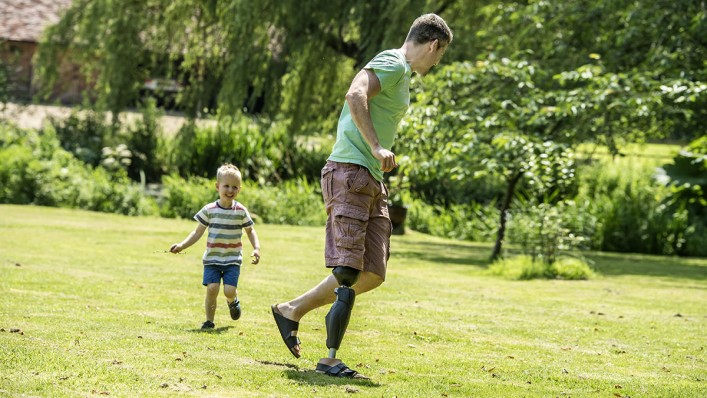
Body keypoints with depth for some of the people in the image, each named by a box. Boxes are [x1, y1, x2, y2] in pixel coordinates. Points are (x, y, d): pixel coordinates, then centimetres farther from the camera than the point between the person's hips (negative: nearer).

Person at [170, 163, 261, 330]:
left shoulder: (241, 211, -3)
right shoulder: (209, 210, -4)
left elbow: (250, 230, 10)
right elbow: (198, 232, 2)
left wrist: (256, 248, -4)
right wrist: (182, 245, -9)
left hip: (233, 260, 0)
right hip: (212, 258, 0)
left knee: (229, 290, -13)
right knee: (212, 288, -14)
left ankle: (232, 301, 25)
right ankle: (209, 321, 3)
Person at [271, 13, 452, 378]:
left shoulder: (401, 73, 23)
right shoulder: (392, 64, -7)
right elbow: (355, 95, -24)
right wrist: (377, 147, -26)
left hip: (372, 183, 10)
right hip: (350, 173, -10)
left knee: (373, 274, 4)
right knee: (348, 271, -13)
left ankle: (292, 310, 14)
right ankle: (329, 358, -11)